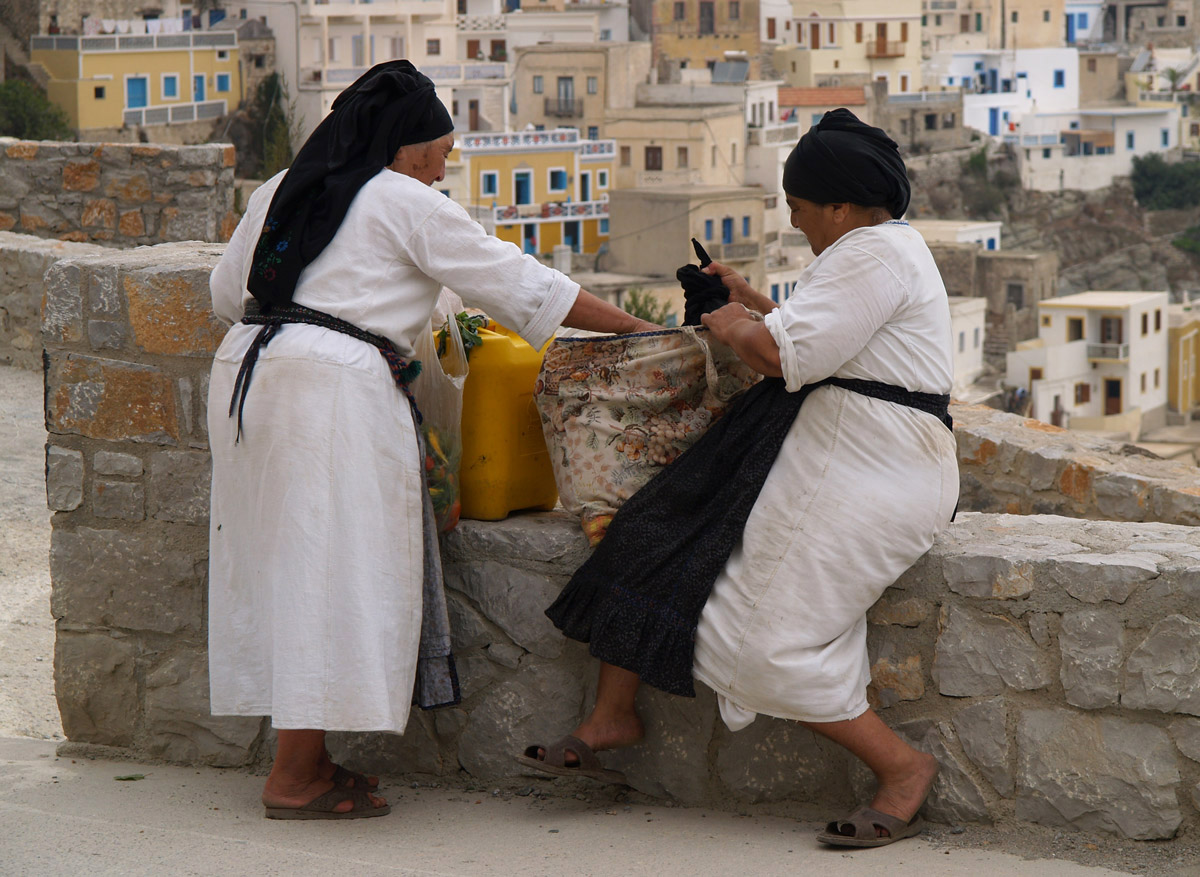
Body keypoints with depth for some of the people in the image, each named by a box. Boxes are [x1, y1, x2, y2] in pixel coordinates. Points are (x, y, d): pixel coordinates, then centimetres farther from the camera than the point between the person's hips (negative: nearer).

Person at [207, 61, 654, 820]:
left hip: (248, 373, 8)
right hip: (334, 386, -8)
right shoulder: (409, 206, -2)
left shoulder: (281, 191, 17)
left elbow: (227, 291, 23)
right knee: (328, 568, -4)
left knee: (282, 565, 11)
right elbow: (518, 285, 0)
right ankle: (296, 779, -2)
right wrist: (634, 328, 6)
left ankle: (307, 758, 16)